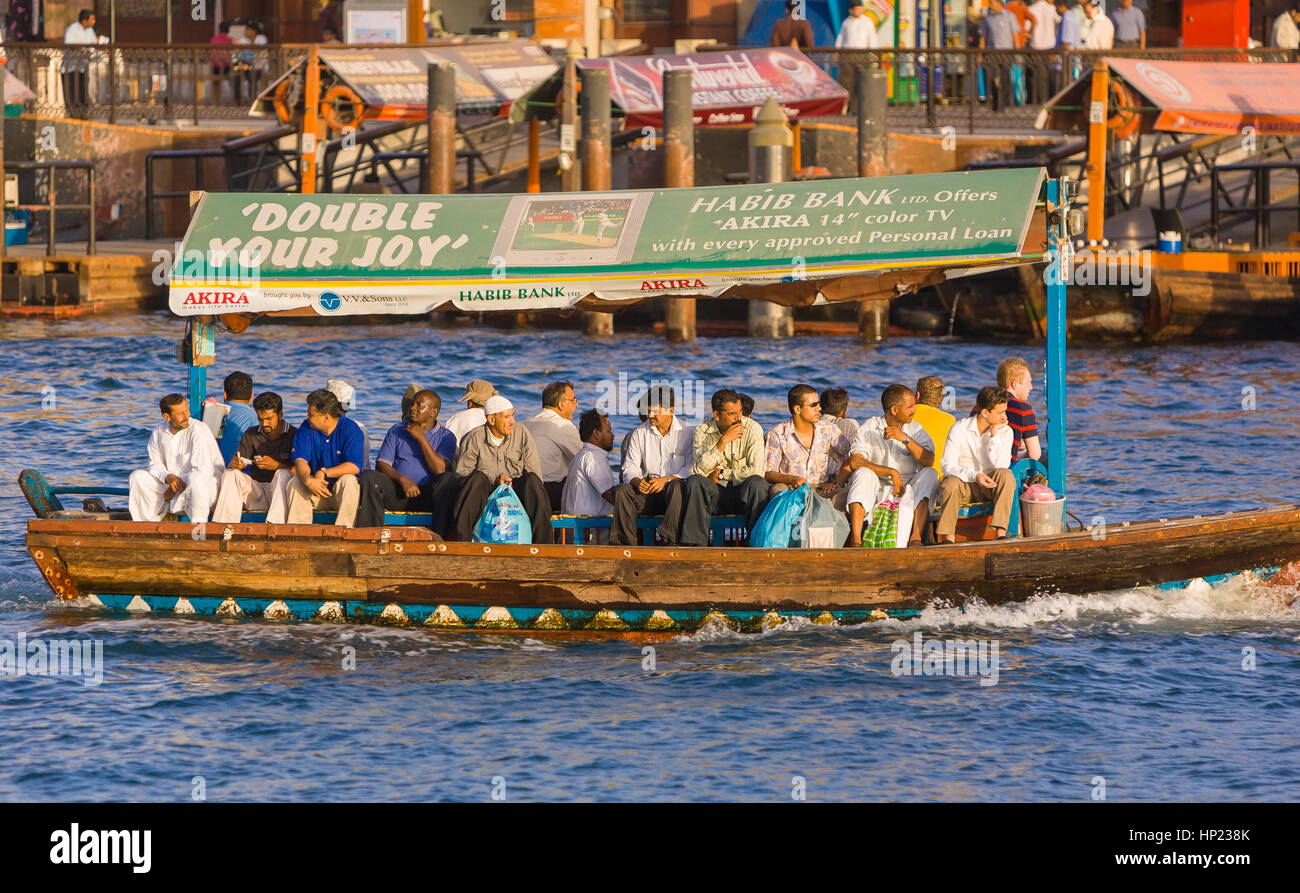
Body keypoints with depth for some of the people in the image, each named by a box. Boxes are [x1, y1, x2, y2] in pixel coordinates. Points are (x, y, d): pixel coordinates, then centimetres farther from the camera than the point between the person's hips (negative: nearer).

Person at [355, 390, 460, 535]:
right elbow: (381, 465, 6)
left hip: (427, 495, -2)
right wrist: (403, 480, -14)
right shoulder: (397, 431, 16)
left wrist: (421, 438, -6)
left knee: (448, 480, -31)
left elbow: (440, 469, -8)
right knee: (369, 477, -25)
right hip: (397, 494, 2)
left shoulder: (446, 437, 9)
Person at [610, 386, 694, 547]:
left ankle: (671, 541, -45)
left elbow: (692, 469, -6)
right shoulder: (639, 433, 13)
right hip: (647, 491, 3)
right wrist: (637, 481, -15)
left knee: (677, 486, -37)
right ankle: (624, 544, -28)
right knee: (622, 491, -26)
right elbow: (630, 467, 8)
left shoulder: (687, 433, 2)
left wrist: (666, 480, -21)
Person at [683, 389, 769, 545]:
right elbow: (699, 470, -16)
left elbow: (756, 471, -15)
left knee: (757, 482, -33)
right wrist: (723, 441, -21)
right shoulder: (702, 431, -2)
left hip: (743, 492, -1)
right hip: (714, 494, 1)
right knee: (694, 481, -28)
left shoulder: (752, 429, -7)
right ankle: (694, 543, -32)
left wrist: (721, 474, -9)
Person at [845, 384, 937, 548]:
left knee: (929, 474, -23)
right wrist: (891, 472, -22)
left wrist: (906, 439, -22)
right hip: (878, 490, -2)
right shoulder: (869, 428, 0)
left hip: (907, 492, 2)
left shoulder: (915, 429, 8)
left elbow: (928, 461, -9)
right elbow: (855, 462, -16)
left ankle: (916, 538, -36)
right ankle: (855, 539, -41)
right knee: (863, 473, -30)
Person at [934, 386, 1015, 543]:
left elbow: (1001, 466, -16)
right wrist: (974, 476, -36)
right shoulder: (960, 429, -11)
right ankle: (948, 539, -30)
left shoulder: (1005, 431, -3)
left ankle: (1000, 534, -35)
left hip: (990, 488, 2)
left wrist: (994, 436, -21)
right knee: (951, 482, -36)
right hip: (963, 486, -2)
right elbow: (948, 466, -19)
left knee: (1006, 475, -29)